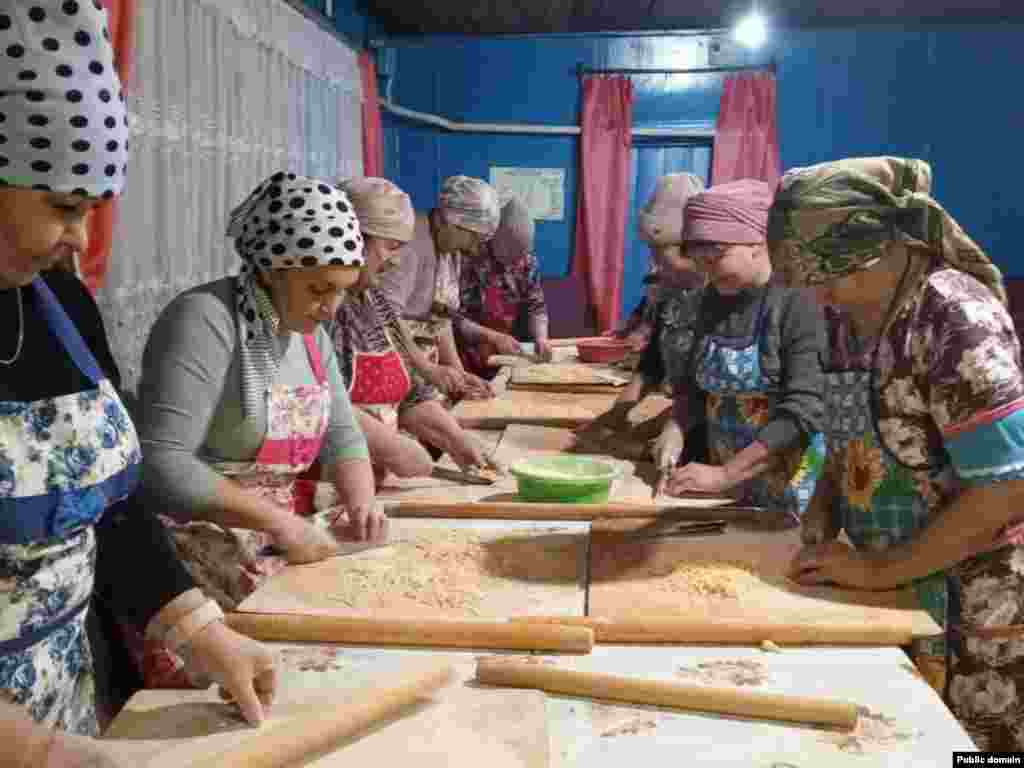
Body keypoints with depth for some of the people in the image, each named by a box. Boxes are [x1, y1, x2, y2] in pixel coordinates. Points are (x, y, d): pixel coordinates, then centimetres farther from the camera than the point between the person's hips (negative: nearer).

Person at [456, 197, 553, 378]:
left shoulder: (527, 262, 1)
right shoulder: (471, 261, -18)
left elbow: (537, 306, 6)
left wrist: (541, 338, -12)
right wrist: (493, 337, -24)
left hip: (503, 358, 5)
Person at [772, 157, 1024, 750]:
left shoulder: (957, 319, -24)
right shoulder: (857, 312, 1)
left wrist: (877, 570, -22)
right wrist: (823, 518, -2)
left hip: (972, 606, -7)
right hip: (893, 590, 7)